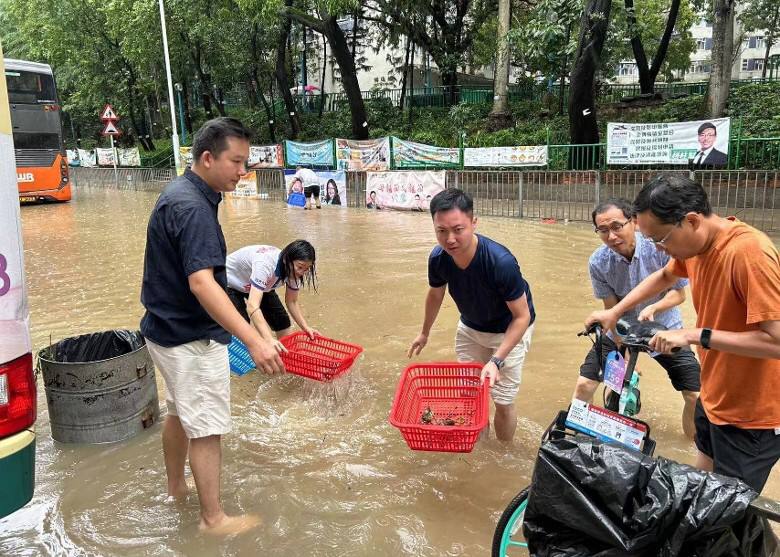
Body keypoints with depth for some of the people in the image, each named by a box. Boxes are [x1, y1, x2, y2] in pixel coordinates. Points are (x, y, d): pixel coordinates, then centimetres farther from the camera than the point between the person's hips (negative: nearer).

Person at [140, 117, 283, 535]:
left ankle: (176, 489, 42)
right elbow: (201, 283, -36)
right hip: (192, 337, -10)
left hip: (169, 329, 10)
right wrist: (254, 340, -42)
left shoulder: (179, 194, 7)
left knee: (179, 413, 24)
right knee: (207, 429, 2)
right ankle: (213, 519, 16)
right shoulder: (191, 207, -25)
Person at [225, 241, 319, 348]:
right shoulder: (266, 264, -42)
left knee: (282, 322, 1)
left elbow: (292, 301, -4)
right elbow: (252, 306, -51)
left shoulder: (294, 270, -21)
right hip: (230, 284, -6)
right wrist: (269, 339, -61)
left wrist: (305, 327, -17)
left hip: (259, 285, 6)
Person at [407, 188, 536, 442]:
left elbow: (522, 316, -26)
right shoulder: (438, 258, -22)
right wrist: (424, 333, 16)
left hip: (509, 330, -5)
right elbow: (435, 294, 1)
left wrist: (496, 361, -34)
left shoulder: (501, 262, -38)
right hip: (470, 327, 5)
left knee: (503, 402, 0)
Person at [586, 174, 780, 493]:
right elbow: (664, 277, 21)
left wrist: (695, 335, -28)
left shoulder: (749, 253, -28)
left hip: (751, 417, -8)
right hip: (714, 399, 8)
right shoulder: (695, 244, -1)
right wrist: (614, 311, 15)